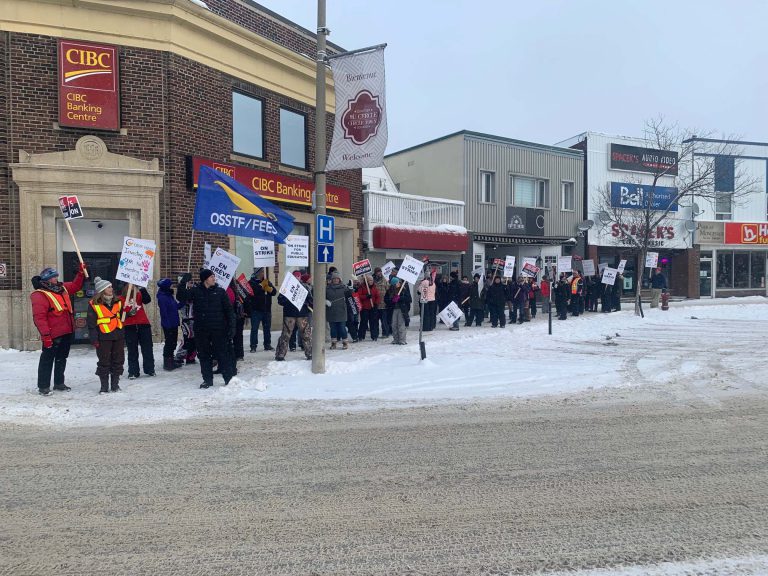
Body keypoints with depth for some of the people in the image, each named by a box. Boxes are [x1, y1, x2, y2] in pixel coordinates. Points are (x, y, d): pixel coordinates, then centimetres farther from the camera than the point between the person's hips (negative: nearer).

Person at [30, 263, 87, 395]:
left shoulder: (62, 288, 9)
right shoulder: (39, 295, -15)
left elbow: (76, 285, 30)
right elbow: (39, 317, -20)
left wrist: (81, 272, 17)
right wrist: (45, 335, -24)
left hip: (66, 332, 8)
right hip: (53, 335, -8)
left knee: (62, 358, 17)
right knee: (47, 360, 2)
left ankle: (59, 383, 29)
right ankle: (43, 386, 12)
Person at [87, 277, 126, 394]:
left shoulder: (117, 301, 10)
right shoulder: (94, 304, -4)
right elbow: (91, 323, -5)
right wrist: (94, 339, -9)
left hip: (118, 336, 5)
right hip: (104, 338, -4)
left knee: (118, 360, 9)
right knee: (104, 362, 3)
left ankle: (115, 384, 20)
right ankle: (104, 386, 14)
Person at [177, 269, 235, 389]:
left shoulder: (220, 291, 1)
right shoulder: (195, 291, 3)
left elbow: (229, 310, 1)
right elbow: (182, 297, -9)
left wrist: (232, 327, -5)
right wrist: (182, 284, -22)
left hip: (218, 329, -1)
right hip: (201, 330, 2)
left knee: (222, 354, 2)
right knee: (204, 355, 9)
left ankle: (228, 378, 12)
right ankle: (207, 379, 20)